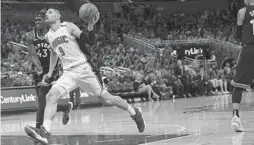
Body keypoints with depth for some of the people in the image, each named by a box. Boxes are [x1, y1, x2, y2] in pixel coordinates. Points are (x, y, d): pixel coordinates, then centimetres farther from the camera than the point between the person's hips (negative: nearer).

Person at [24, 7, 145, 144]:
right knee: (51, 96, -17)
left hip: (84, 69, -5)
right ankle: (44, 133, -27)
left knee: (105, 98, 1)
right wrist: (50, 73, 31)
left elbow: (91, 42, -8)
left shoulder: (69, 27, -4)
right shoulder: (48, 36, 13)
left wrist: (90, 27, -25)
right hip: (68, 73, 5)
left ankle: (135, 112, 22)